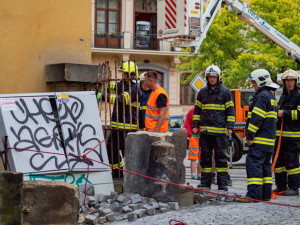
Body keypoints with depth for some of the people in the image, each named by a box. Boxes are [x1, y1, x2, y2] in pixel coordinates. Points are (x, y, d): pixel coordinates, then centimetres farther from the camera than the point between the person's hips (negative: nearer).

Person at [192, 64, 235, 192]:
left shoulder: (225, 92, 3)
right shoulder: (202, 92, 13)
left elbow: (230, 110, 3)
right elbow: (197, 110, 18)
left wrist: (230, 127, -5)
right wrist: (195, 125, 10)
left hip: (219, 131, -3)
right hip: (205, 130, 4)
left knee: (220, 157, -3)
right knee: (205, 157, 5)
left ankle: (222, 185, 0)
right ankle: (205, 183, 12)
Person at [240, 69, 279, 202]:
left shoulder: (262, 96, -12)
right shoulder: (271, 96, 20)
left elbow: (256, 118, -20)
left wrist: (249, 136, -17)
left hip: (260, 140, -10)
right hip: (269, 140, 10)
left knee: (254, 164, -13)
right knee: (265, 165, 13)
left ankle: (254, 194, -18)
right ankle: (266, 194, 15)